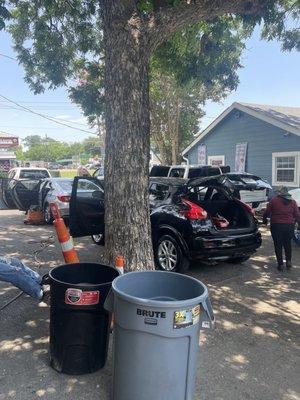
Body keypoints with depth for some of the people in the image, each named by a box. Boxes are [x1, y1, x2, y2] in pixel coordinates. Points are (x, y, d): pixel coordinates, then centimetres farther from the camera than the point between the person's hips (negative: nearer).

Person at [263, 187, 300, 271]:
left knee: (278, 245, 6)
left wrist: (264, 220, 14)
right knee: (288, 244, 20)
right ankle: (288, 261, 12)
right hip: (289, 225, 3)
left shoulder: (274, 200, -4)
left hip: (276, 225, -3)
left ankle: (280, 264, 8)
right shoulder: (292, 202, 6)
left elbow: (267, 212, -3)